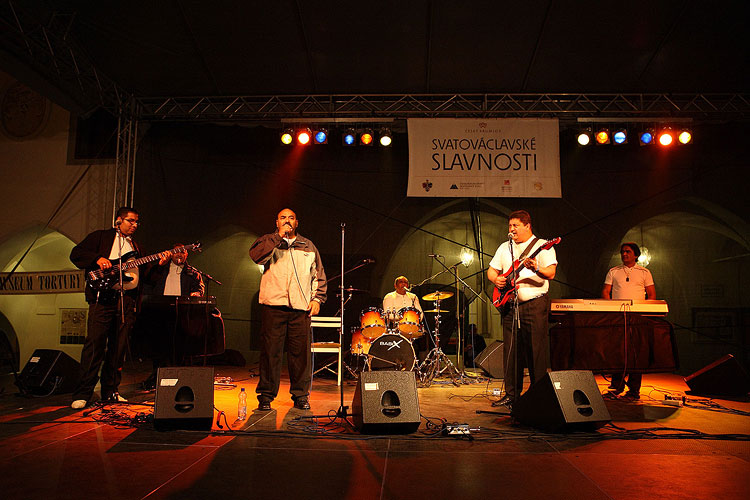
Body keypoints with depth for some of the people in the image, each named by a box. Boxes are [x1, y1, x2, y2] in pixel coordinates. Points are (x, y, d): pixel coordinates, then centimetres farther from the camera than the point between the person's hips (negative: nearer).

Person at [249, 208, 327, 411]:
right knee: (270, 350, -2)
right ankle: (266, 395, 9)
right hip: (273, 305, -2)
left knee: (301, 351, 1)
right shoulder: (268, 241, 14)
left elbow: (319, 276, 19)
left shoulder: (308, 246, 20)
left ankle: (300, 395, 12)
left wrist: (317, 298, 7)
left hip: (301, 307, 2)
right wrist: (279, 236, -8)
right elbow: (256, 255, -9)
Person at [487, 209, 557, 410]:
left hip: (534, 304, -5)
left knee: (537, 351, -5)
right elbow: (491, 270, 21)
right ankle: (512, 394, 17)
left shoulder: (542, 246, -2)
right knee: (511, 351, 8)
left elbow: (551, 273, -13)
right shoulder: (504, 247, 17)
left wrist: (536, 268, -32)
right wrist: (496, 279, -1)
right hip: (510, 305, 6)